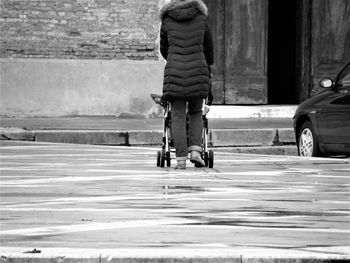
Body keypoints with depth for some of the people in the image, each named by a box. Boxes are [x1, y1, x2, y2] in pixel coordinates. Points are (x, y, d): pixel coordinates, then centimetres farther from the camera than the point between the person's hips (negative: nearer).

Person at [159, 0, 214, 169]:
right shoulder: (201, 19, 11)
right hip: (198, 72, 1)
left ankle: (181, 160, -4)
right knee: (196, 113, 18)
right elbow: (208, 47, 24)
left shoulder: (167, 21, 10)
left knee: (178, 117, 3)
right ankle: (195, 151, 1)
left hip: (175, 72, -1)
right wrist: (209, 66, 42)